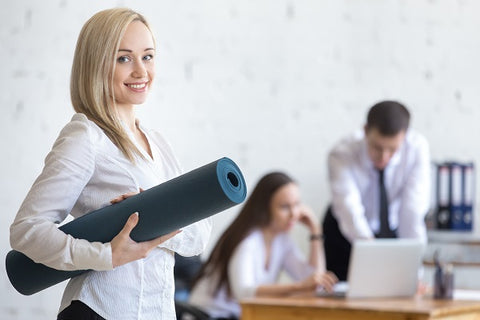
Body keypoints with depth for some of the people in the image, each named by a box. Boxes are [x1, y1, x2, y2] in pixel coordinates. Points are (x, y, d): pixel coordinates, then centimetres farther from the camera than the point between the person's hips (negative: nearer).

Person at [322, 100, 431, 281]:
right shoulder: (342, 155, -31)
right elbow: (350, 211, -44)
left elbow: (413, 211, -31)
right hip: (347, 234, -1)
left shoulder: (417, 147, -26)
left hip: (395, 230, 1)